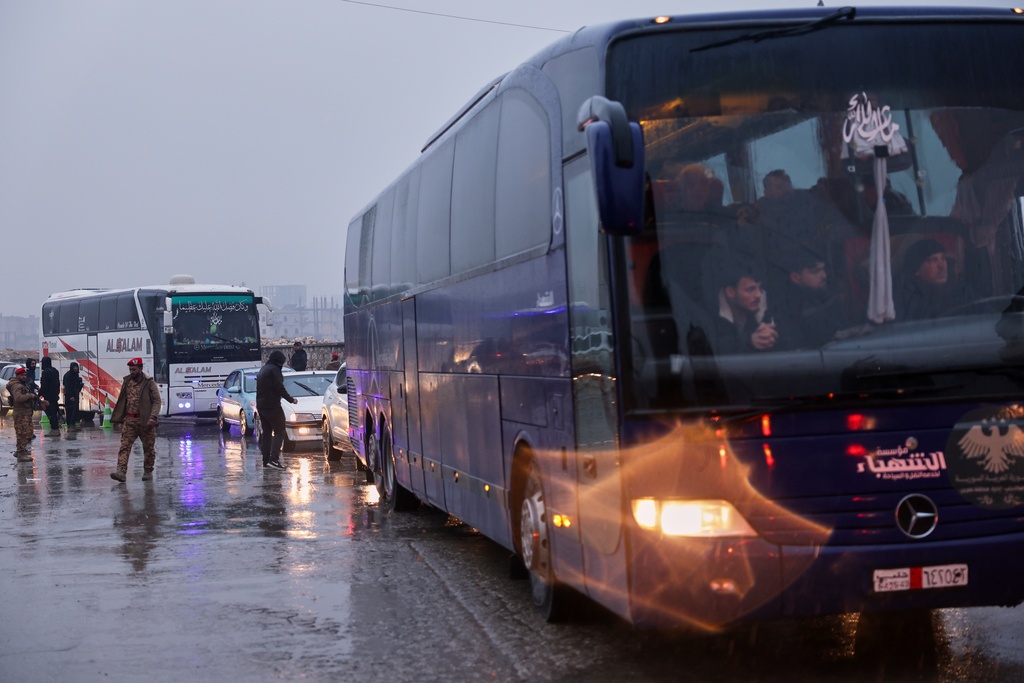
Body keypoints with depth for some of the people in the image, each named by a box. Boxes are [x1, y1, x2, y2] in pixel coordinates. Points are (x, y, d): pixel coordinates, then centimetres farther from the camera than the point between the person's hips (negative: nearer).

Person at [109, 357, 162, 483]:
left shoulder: (149, 383, -6)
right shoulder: (127, 381, 9)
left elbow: (157, 401, -10)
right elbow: (122, 401, 16)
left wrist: (153, 417, -22)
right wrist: (117, 418, 12)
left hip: (145, 420, -4)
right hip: (129, 420, 4)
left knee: (148, 448, 6)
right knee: (125, 446, -8)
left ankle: (148, 471, 20)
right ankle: (121, 472, -16)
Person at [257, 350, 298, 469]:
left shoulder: (263, 369, 18)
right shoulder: (274, 369, -11)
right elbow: (279, 388, -16)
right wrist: (291, 400, -7)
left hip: (261, 405, 9)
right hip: (272, 405, -9)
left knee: (266, 432, 12)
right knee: (279, 432, -8)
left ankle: (266, 460, 10)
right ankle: (274, 458, -20)